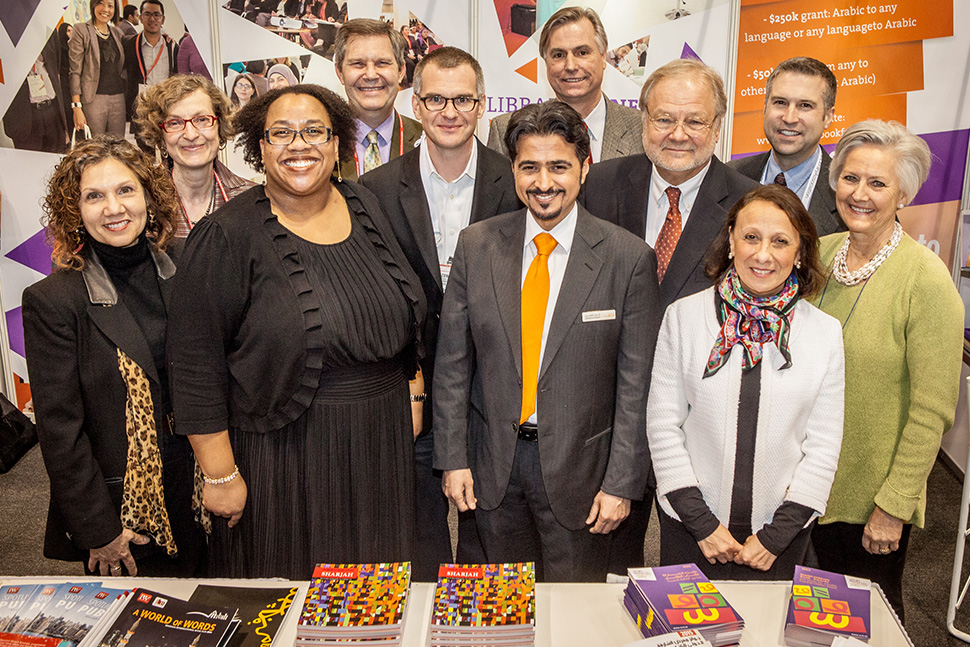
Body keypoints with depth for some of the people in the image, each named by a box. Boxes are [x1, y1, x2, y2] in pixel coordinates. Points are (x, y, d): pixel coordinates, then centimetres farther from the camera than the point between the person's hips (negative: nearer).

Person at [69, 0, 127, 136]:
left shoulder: (117, 33, 15)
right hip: (94, 98, -4)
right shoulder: (81, 30, 0)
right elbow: (75, 71, -5)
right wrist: (77, 107, -12)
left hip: (118, 98, 5)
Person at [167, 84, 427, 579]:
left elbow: (405, 315, 15)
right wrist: (220, 475, -12)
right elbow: (197, 365, -13)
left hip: (380, 443, 5)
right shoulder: (228, 237, -12)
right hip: (283, 456, -5)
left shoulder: (364, 208, 5)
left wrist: (413, 395, 11)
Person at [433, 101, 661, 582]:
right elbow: (453, 360, 2)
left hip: (579, 466, -2)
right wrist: (452, 457, 0)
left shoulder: (630, 259, -9)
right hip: (493, 463, 3)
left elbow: (636, 383, -8)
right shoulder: (476, 245, -2)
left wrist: (621, 483, -8)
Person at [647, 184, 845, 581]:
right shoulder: (684, 316, -7)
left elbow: (823, 446, -2)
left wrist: (777, 535, -7)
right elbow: (662, 425, -6)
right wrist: (702, 523, -10)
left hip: (782, 530, 1)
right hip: (689, 524, 0)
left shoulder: (825, 332, -3)